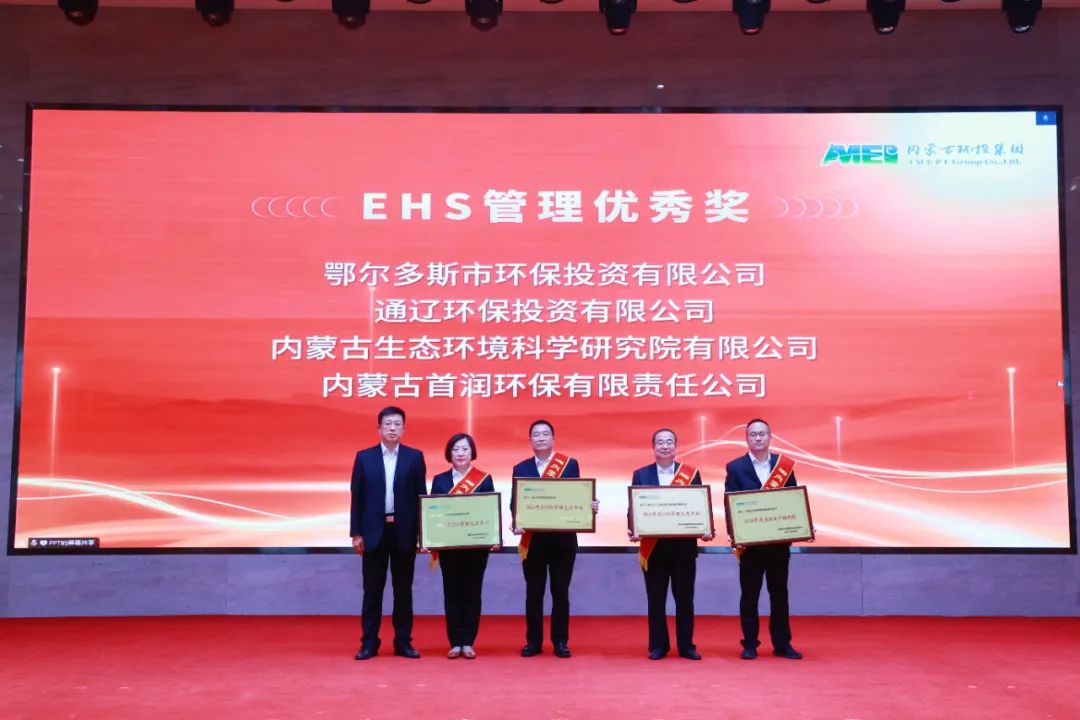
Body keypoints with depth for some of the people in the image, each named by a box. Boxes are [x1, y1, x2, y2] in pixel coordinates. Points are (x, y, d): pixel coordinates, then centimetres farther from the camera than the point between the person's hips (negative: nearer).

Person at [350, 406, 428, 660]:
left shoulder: (414, 457, 4)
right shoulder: (364, 457, 4)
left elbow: (421, 495, 3)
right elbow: (357, 497, 3)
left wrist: (422, 531, -2)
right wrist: (356, 533, -2)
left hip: (404, 531, 0)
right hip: (374, 531, 0)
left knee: (403, 589, 7)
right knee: (372, 589, 5)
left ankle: (403, 642, 15)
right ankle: (369, 643, 13)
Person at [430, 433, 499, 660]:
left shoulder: (485, 479, 2)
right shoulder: (439, 480, 5)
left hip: (476, 545, -1)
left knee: (472, 592, 4)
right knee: (452, 593, 4)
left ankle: (468, 643, 11)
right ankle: (455, 643, 11)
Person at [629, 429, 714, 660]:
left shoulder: (692, 474, 4)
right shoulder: (641, 474, 4)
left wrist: (705, 530, -15)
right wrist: (633, 530, -18)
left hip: (684, 545, 0)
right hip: (653, 546, 0)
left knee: (684, 598, 6)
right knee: (656, 598, 6)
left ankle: (686, 646, 17)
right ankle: (658, 646, 16)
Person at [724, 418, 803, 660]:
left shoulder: (784, 465, 6)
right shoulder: (735, 467, -1)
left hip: (779, 540, 2)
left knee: (779, 593, 9)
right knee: (749, 594, 5)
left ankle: (782, 644, 18)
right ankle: (750, 644, 14)